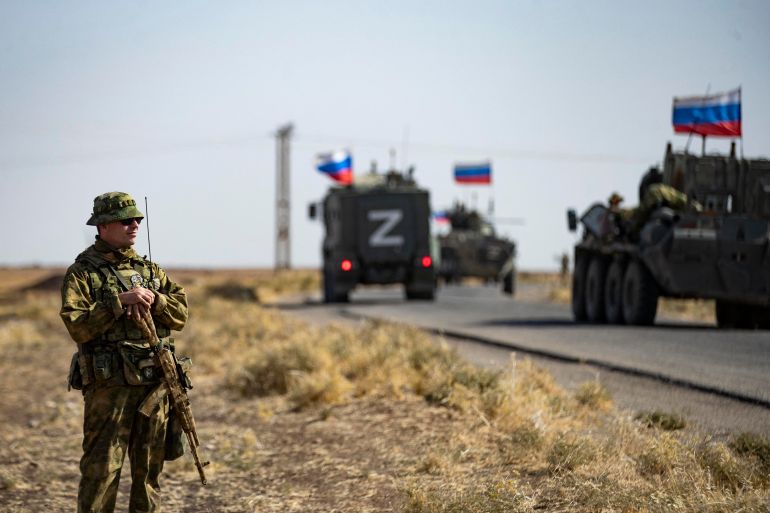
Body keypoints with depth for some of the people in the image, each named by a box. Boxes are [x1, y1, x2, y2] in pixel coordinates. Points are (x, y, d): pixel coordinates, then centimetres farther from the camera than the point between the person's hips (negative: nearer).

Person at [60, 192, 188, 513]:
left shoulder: (150, 270, 15)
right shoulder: (82, 273, -3)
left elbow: (180, 314, 8)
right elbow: (78, 327, -15)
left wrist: (153, 299, -10)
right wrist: (121, 302, -20)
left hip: (155, 385, 6)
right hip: (109, 386, -5)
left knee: (149, 468, 11)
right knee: (101, 469, -5)